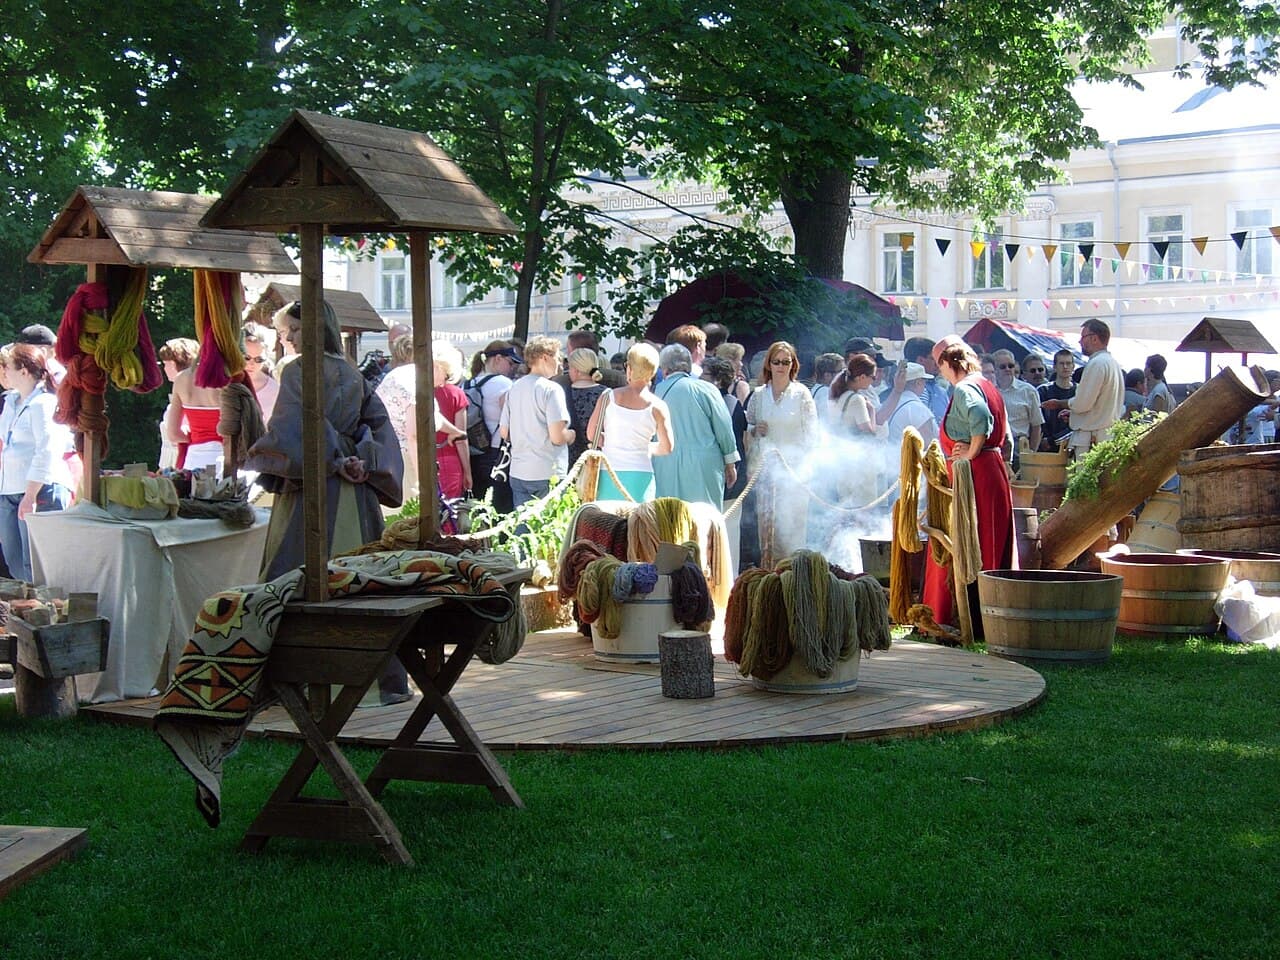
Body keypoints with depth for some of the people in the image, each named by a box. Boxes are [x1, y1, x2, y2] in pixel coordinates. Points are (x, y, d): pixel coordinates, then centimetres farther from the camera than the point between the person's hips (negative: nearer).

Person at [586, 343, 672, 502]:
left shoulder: (608, 397, 1)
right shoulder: (657, 407, -3)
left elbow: (592, 434, 3)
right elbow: (666, 448, 0)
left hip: (608, 475, 1)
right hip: (639, 474, -1)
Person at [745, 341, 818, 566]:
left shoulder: (801, 394, 1)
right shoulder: (758, 395, 9)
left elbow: (812, 433, 1)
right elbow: (746, 427, 19)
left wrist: (806, 463, -6)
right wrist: (755, 430, -4)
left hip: (794, 465, -3)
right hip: (765, 463, 3)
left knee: (792, 518, -7)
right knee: (766, 516, -2)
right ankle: (767, 566, 4)